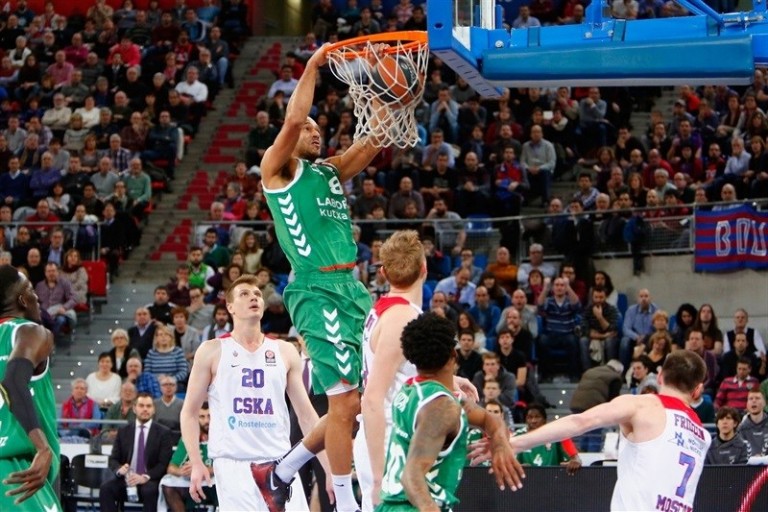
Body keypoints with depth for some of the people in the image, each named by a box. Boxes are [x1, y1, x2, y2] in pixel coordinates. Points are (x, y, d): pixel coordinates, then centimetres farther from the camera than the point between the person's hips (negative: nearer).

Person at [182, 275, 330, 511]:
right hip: (233, 463, -3)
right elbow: (189, 412, 6)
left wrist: (329, 465, 4)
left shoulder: (285, 352, 12)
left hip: (280, 463, 3)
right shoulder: (212, 351, 4)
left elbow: (306, 414, 13)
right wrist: (196, 463, -6)